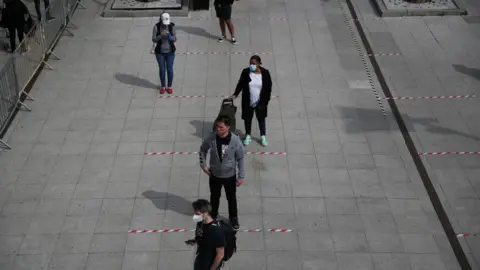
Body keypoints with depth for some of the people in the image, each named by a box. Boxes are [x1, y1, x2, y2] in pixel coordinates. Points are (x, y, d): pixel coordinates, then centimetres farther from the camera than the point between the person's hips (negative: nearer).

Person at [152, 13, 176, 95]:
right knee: (162, 70, 10)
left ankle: (169, 86, 28)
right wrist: (161, 36, -32)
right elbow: (154, 39, -13)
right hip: (160, 52, 0)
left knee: (170, 70, 7)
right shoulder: (156, 26, -15)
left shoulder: (172, 26, -13)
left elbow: (174, 39, -11)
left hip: (170, 52, 0)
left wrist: (169, 36, -33)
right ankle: (163, 86, 30)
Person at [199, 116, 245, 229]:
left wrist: (241, 176, -10)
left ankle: (233, 218, 42)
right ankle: (213, 215, 48)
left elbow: (240, 159, -12)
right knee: (214, 196, 23)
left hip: (230, 176, -1)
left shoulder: (235, 140, -23)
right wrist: (203, 165, -1)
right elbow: (203, 150, 2)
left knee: (231, 198, 19)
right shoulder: (211, 138, -19)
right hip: (214, 174, 1)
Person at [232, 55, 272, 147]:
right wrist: (235, 94, -11)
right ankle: (248, 136, 33)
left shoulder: (265, 73, -12)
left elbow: (268, 87, -3)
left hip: (260, 102, -1)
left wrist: (266, 100, -3)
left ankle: (263, 136, 30)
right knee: (247, 119, 14)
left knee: (261, 118, 14)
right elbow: (240, 84, -1)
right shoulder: (245, 72, -10)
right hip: (248, 101, 1)